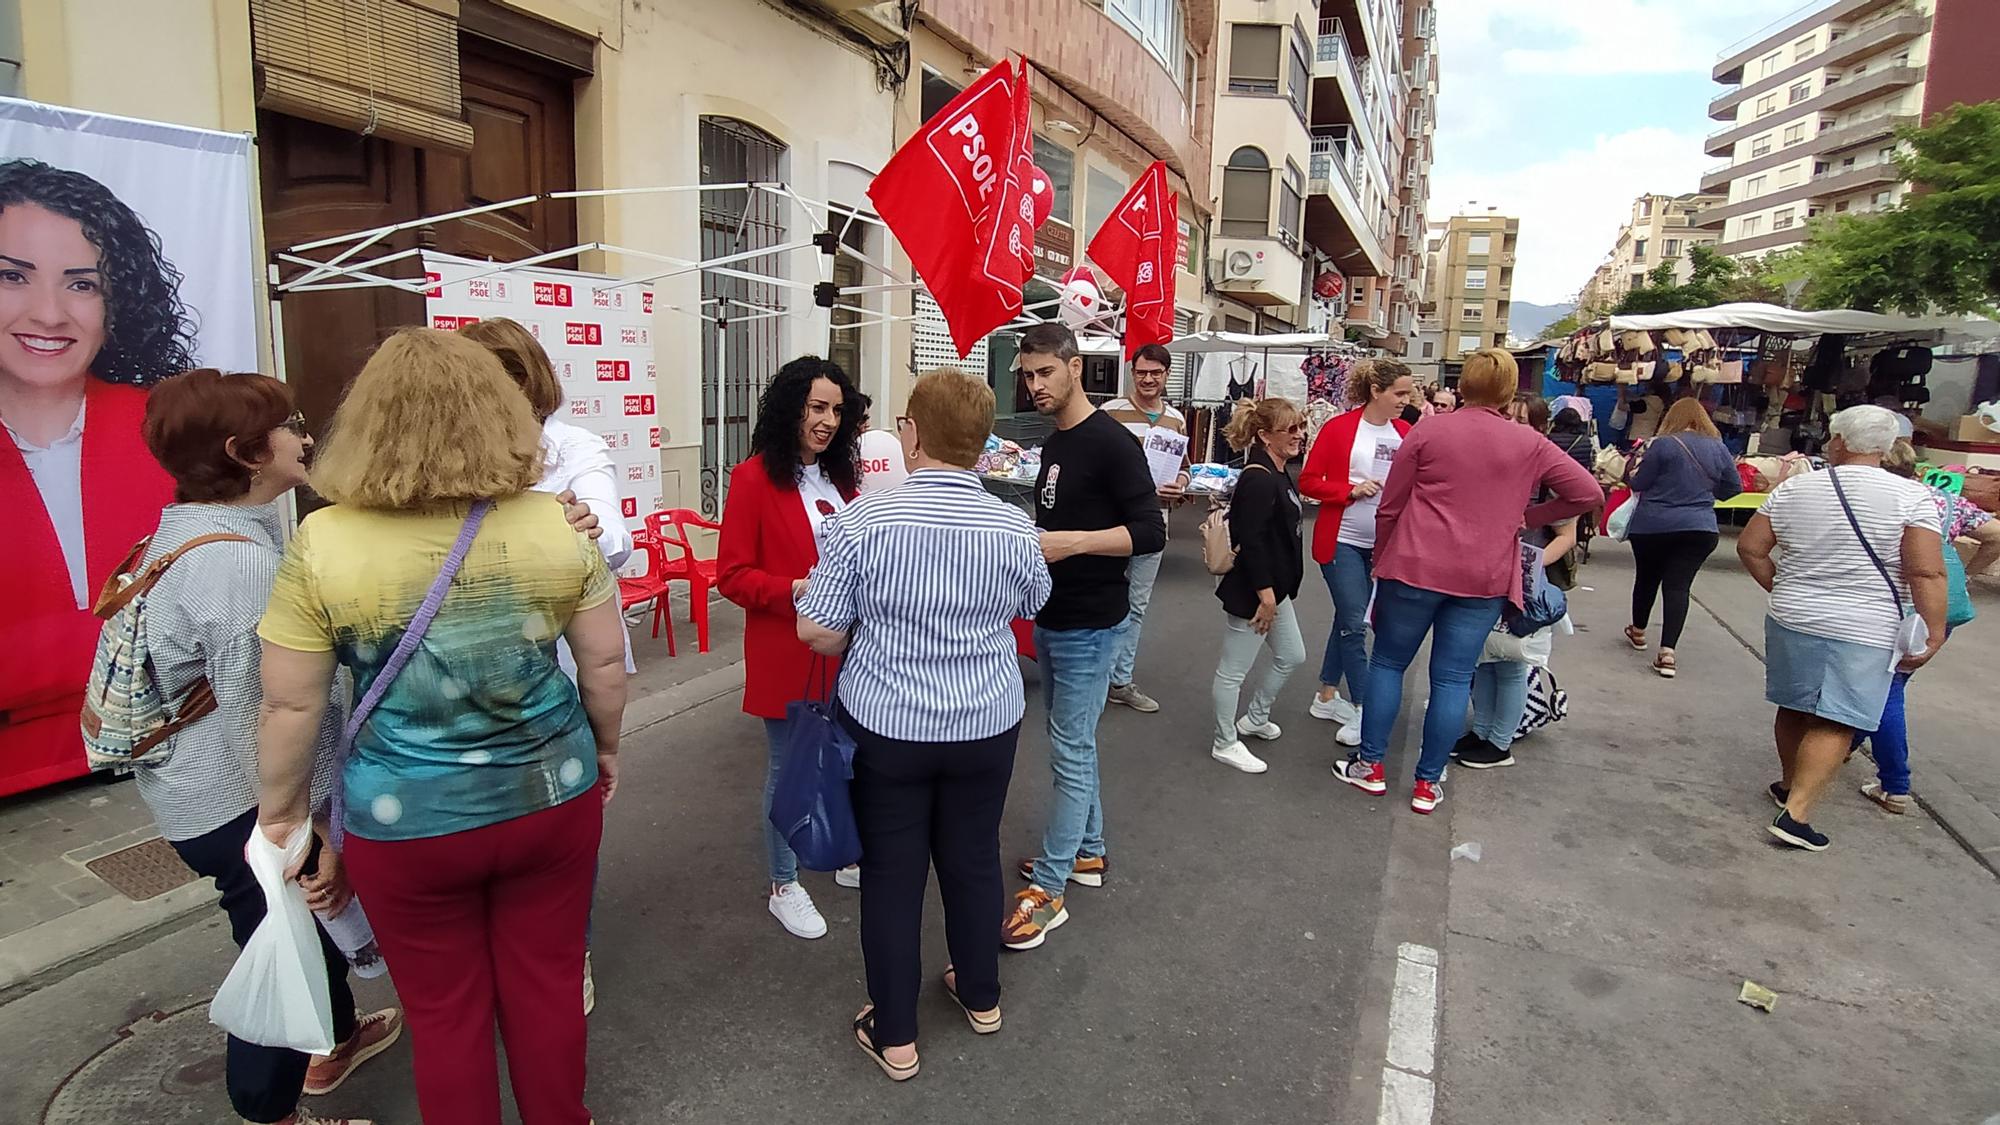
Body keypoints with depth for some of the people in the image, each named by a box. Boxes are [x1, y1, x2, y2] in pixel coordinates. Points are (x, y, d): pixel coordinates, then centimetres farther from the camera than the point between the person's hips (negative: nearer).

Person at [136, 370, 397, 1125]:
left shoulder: (185, 530, 4)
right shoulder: (239, 561, -28)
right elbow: (263, 719, -28)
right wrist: (319, 833, -22)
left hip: (194, 785, 10)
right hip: (239, 806, -10)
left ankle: (331, 1042, 50)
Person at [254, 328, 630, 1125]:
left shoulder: (322, 545, -14)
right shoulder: (554, 524, -10)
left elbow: (290, 705, -7)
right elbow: (605, 662, -3)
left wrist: (281, 810, 9)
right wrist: (606, 747, 14)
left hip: (405, 823, -1)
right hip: (551, 798, 2)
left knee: (444, 1009, 18)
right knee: (547, 985, 20)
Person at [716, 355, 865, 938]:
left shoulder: (842, 476, 8)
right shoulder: (754, 478, -11)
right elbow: (733, 575, -12)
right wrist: (794, 590, -25)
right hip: (786, 651, -6)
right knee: (789, 768, 9)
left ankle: (850, 857, 39)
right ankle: (783, 885, 27)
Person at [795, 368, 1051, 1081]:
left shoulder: (863, 521, -18)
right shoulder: (1016, 528, -9)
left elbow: (816, 631, -12)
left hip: (886, 725, -2)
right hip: (987, 726, 3)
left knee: (892, 870, 12)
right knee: (974, 858, 20)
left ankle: (894, 1034, 26)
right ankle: (980, 994, 41)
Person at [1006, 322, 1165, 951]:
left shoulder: (1111, 443, -15)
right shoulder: (1052, 445, 11)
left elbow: (1150, 533, -20)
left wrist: (1071, 542, -28)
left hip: (1088, 624, -9)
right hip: (1050, 618, 9)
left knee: (1070, 752, -3)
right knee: (1075, 744, 17)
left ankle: (1048, 890, 5)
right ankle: (1088, 852, 32)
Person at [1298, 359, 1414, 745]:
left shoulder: (1407, 433, 3)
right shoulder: (1338, 429, -9)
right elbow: (1308, 481, -8)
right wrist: (1352, 490, -18)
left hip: (1383, 544, 5)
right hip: (1342, 541, -5)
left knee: (1347, 620, 15)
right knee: (1354, 625, -4)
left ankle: (1327, 697, 28)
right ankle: (1362, 711, 3)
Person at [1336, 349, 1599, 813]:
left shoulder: (1428, 430, -2)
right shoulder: (1530, 444, 3)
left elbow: (1390, 507, 0)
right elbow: (1588, 493, 5)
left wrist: (1382, 560, 12)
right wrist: (1529, 516, 12)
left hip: (1414, 567, -1)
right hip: (1484, 579, 2)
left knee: (1388, 663, 13)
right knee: (1453, 679, 8)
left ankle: (1370, 765, 19)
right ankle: (1428, 782, 15)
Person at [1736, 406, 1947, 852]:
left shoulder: (1793, 489, -1)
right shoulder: (1911, 497, -9)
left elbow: (1750, 547, 3)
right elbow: (1927, 573, -14)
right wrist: (1933, 634, -8)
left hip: (1792, 620, 3)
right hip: (1864, 632, -3)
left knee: (1794, 708, 18)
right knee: (1836, 724, -1)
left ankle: (1792, 785, 35)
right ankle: (1796, 811, -8)